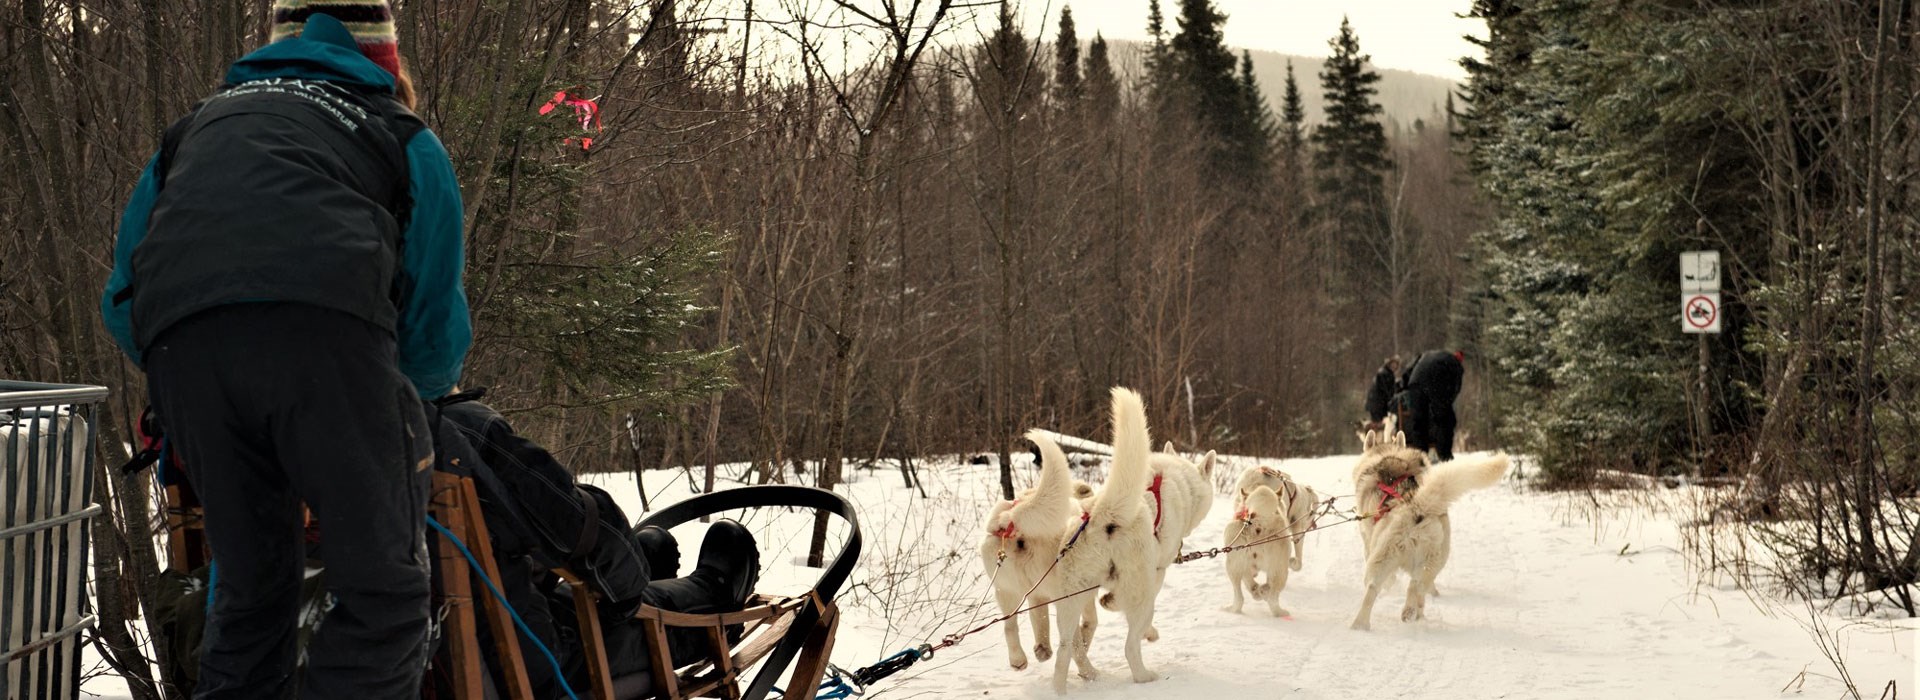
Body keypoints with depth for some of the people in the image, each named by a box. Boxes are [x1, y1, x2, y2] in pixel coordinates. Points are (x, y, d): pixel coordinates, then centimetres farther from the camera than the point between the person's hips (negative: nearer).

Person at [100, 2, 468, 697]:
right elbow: (438, 327, 20)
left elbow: (122, 296, 31)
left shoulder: (202, 120, 36)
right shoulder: (403, 133, 25)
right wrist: (413, 385, 42)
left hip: (177, 344, 4)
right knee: (383, 586, 2)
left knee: (249, 591, 17)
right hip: (324, 326, -4)